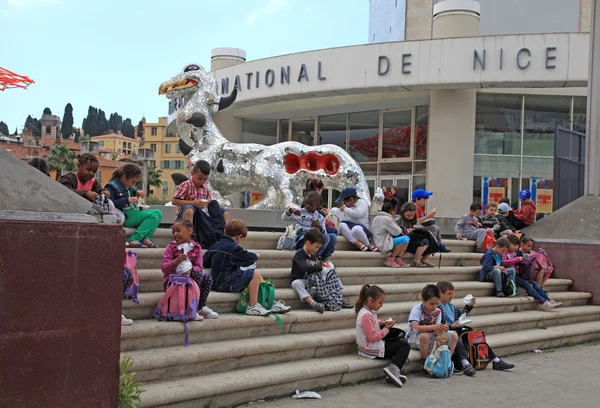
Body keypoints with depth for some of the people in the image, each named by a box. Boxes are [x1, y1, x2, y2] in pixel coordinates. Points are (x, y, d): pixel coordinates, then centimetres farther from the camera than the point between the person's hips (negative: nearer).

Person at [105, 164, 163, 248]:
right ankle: (133, 240, -25)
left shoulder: (127, 186, 16)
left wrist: (137, 191, 15)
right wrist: (127, 200, -25)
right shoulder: (111, 187, -10)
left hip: (132, 213, 10)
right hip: (124, 217, -10)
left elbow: (132, 190, 40)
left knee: (158, 213, 0)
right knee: (153, 216, -21)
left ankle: (145, 238, -14)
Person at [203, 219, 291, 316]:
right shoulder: (233, 247, -14)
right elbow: (249, 258, -5)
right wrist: (256, 256, 16)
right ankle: (253, 307, -12)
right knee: (255, 273, -16)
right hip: (226, 284, -10)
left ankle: (272, 303, 13)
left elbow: (205, 263, 17)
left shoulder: (215, 245, 11)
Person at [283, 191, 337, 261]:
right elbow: (284, 218, 3)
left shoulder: (320, 218, 12)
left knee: (333, 236, -18)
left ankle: (323, 258, -6)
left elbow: (324, 233, 5)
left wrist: (319, 227, -17)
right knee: (326, 237, -28)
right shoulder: (300, 212, 7)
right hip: (302, 241, -4)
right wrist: (290, 210, -17)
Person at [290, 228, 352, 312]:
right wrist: (320, 267, -34)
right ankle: (313, 303, -56)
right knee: (296, 283, -42)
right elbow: (305, 267, -34)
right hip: (301, 280, -7)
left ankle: (340, 298, -8)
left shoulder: (313, 255, 10)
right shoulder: (299, 254, -17)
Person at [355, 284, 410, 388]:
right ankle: (393, 369, -18)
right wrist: (386, 329, -14)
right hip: (373, 351, -10)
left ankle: (394, 370, -2)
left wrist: (381, 322, 7)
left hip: (367, 347, 10)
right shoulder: (367, 315, -23)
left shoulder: (364, 311, 9)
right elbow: (372, 337, -25)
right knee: (405, 346, -2)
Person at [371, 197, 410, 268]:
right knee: (405, 239, -18)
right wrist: (400, 229, 13)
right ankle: (390, 259, -10)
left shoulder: (376, 218, 15)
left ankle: (398, 260, 1)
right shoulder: (387, 219, -14)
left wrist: (395, 226, 12)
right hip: (384, 245, -10)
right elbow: (397, 232, -8)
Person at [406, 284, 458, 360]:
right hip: (416, 337, -5)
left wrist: (442, 330, -33)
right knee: (424, 336, -40)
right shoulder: (416, 309, -19)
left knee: (454, 335, -10)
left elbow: (437, 331, -9)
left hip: (431, 337, 5)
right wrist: (433, 327, -42)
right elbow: (415, 328, -33)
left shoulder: (437, 311, -4)